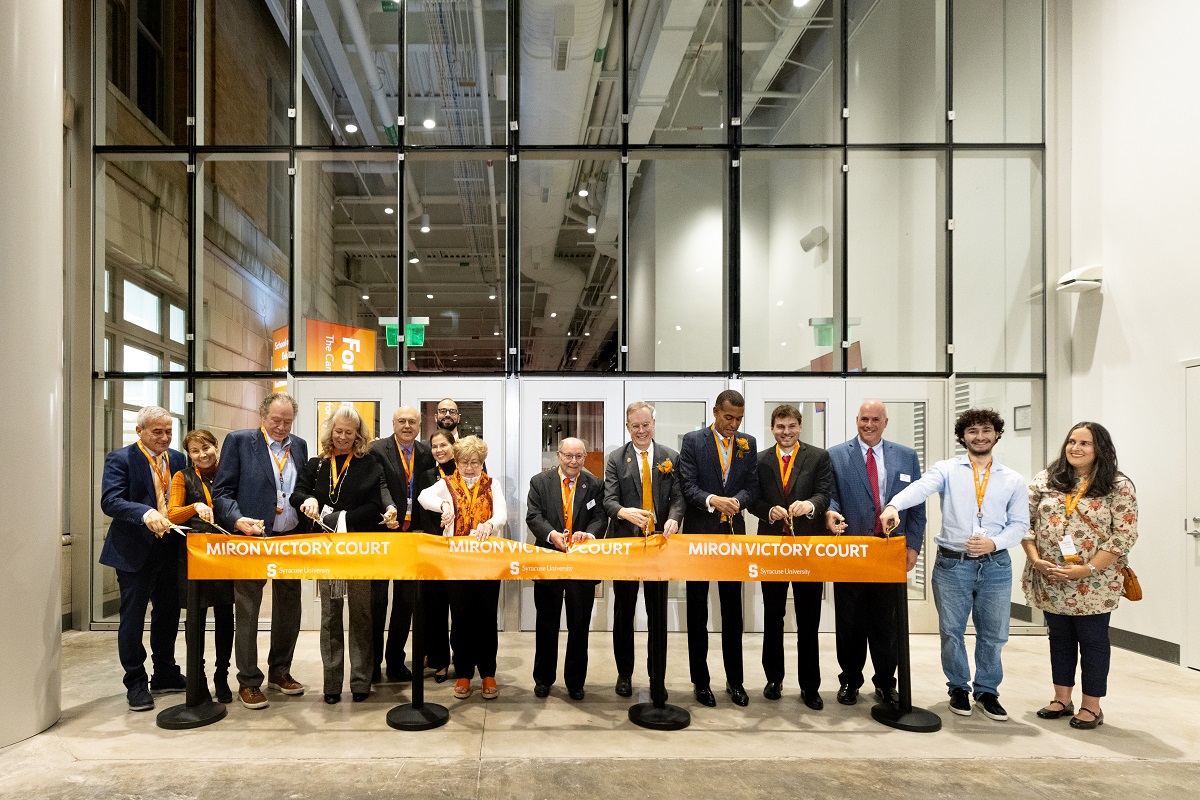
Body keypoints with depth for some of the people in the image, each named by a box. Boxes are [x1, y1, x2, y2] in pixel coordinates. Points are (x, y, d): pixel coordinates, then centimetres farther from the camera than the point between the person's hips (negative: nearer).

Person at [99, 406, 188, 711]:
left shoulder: (178, 459, 8)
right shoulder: (120, 459, -8)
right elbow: (110, 500, -19)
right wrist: (145, 513, -35)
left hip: (169, 549, 5)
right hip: (135, 551, -5)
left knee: (168, 612, 15)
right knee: (133, 617, 4)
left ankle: (165, 674, 30)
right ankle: (136, 683, 16)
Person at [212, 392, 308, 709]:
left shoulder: (299, 445, 10)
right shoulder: (239, 441, -3)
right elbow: (221, 491, -7)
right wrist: (237, 520, -21)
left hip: (292, 539, 5)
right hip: (252, 539, -4)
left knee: (289, 609, 12)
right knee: (247, 612, 2)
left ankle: (280, 671, 28)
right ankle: (249, 681, 13)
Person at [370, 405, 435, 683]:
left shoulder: (426, 453, 7)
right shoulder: (377, 450, -6)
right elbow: (380, 484, -18)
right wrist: (389, 508, -36)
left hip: (412, 534, 4)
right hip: (382, 532, -4)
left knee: (405, 600, 10)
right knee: (377, 599, 5)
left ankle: (396, 662, 21)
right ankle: (372, 661, 17)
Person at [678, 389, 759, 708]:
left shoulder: (748, 444, 6)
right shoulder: (693, 441, -4)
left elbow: (752, 487, 3)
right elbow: (688, 486, -10)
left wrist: (738, 499, -19)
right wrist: (712, 500, -28)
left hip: (733, 533, 3)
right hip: (699, 533, -2)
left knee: (733, 610, 9)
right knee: (697, 611, 7)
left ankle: (734, 680, 20)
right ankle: (700, 680, 18)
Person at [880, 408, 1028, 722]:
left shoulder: (1013, 480, 7)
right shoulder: (947, 469, -1)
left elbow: (1019, 523, 6)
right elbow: (921, 487, -20)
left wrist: (994, 542, -13)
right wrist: (894, 505, -40)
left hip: (996, 565, 2)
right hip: (952, 563, -2)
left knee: (992, 633, 9)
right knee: (952, 632, 8)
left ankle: (987, 691, 27)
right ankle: (959, 688, 26)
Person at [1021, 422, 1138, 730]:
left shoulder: (1118, 486, -6)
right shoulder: (1045, 480, 3)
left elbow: (1124, 535, -11)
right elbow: (1025, 522, 3)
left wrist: (1086, 570, -17)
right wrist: (1035, 560, -10)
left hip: (1093, 586, -3)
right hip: (1050, 583, 3)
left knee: (1093, 641, 8)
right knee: (1059, 638, 15)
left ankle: (1091, 706, 21)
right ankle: (1062, 699, 29)